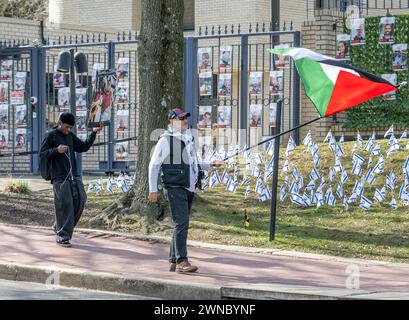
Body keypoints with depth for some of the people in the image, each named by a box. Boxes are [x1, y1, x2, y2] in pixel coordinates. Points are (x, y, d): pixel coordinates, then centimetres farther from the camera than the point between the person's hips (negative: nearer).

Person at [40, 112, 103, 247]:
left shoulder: (70, 136, 16)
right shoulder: (51, 136, 0)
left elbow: (83, 147, 17)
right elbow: (42, 155, -2)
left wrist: (94, 133, 7)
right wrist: (56, 150, -18)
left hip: (74, 175, 6)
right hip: (59, 177, -6)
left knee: (79, 201, -3)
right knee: (64, 204, -12)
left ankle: (59, 227, 13)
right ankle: (62, 236, -6)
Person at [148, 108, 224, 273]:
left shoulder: (189, 139, 17)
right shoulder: (166, 140, -5)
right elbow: (154, 165, -5)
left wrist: (211, 164, 17)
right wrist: (153, 190, -9)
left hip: (189, 188, 8)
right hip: (175, 187, -8)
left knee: (182, 225, 9)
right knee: (182, 223, -16)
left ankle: (173, 261, 15)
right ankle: (181, 261, -17)